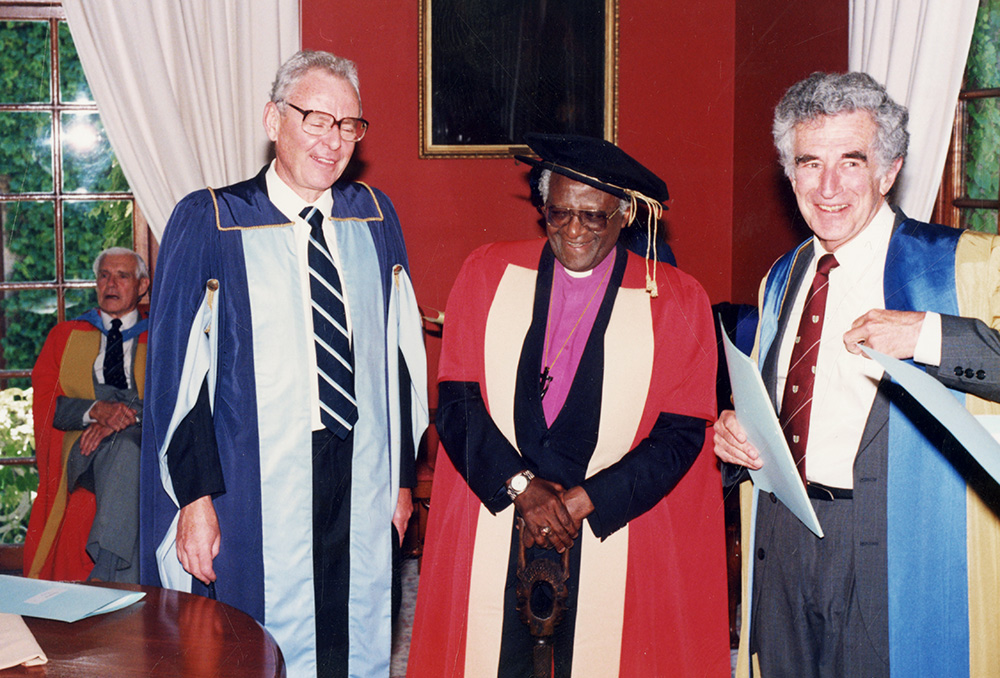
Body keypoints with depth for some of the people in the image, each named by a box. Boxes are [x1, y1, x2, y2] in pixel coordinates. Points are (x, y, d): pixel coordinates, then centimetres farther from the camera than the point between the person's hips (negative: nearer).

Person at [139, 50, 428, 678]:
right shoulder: (207, 222, -5)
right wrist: (195, 498, -12)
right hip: (257, 501, -3)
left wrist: (402, 475, 8)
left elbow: (403, 356, 9)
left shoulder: (375, 217, 6)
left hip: (363, 492, 4)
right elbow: (177, 369, -6)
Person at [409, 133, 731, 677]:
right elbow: (455, 402, -1)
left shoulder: (676, 301, -1)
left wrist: (580, 502, -11)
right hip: (491, 537, 1)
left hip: (613, 543, -1)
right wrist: (521, 485, -13)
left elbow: (681, 434, -3)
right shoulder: (487, 275, 3)